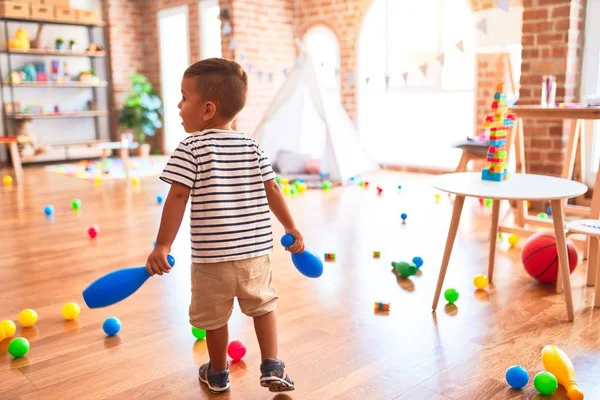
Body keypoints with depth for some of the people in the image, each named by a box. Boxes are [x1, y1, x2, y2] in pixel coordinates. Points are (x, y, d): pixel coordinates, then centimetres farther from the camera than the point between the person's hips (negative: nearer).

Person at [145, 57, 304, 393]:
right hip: (256, 250, 4)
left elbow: (178, 197, -15)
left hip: (212, 255, -3)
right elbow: (272, 192, 4)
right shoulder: (252, 146, 4)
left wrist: (163, 246, -13)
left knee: (215, 316, 16)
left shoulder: (192, 148, -8)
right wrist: (293, 231, 14)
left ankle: (218, 374, 34)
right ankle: (272, 368, 19)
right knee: (263, 305, 23)